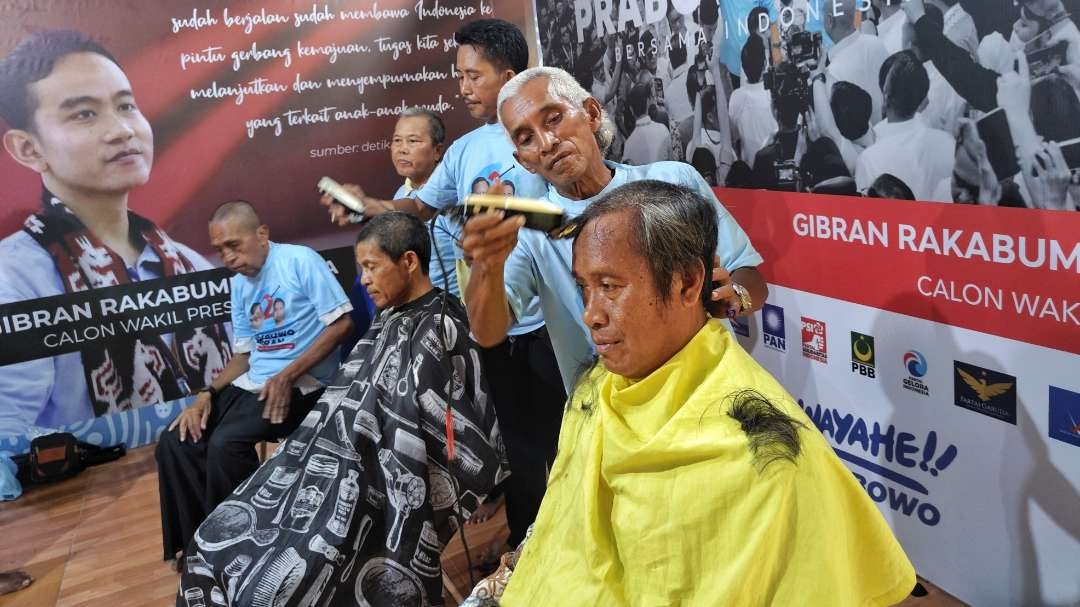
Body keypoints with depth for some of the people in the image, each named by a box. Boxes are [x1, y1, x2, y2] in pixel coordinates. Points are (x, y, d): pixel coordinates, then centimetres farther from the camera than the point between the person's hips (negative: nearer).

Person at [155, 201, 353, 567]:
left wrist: (287, 376, -20)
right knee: (175, 442, -6)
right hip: (252, 383, 8)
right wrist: (207, 394, -3)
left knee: (227, 442, -27)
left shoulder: (300, 261, -9)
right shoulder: (239, 284, 13)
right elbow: (244, 354, 15)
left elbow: (341, 323, -15)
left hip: (303, 383, -8)